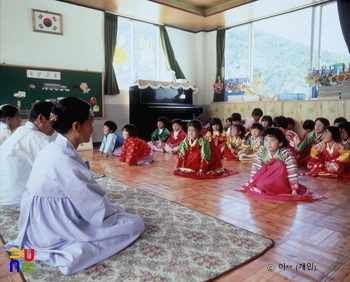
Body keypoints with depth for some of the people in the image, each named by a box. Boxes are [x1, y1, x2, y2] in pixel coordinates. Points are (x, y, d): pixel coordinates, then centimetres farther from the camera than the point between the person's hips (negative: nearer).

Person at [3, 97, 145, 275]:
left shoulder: (55, 149, 2)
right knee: (135, 224, -6)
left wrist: (112, 209, 9)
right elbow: (92, 206, -21)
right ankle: (73, 252, -8)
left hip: (48, 222, 9)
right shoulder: (63, 159, -28)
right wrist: (116, 212, -2)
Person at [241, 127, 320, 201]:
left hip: (281, 182, -1)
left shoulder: (286, 153, -21)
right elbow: (255, 168, -14)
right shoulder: (261, 151, -13)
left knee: (279, 164, -29)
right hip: (266, 179, 2)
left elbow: (292, 172, -24)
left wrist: (294, 189, -27)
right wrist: (252, 183, -18)